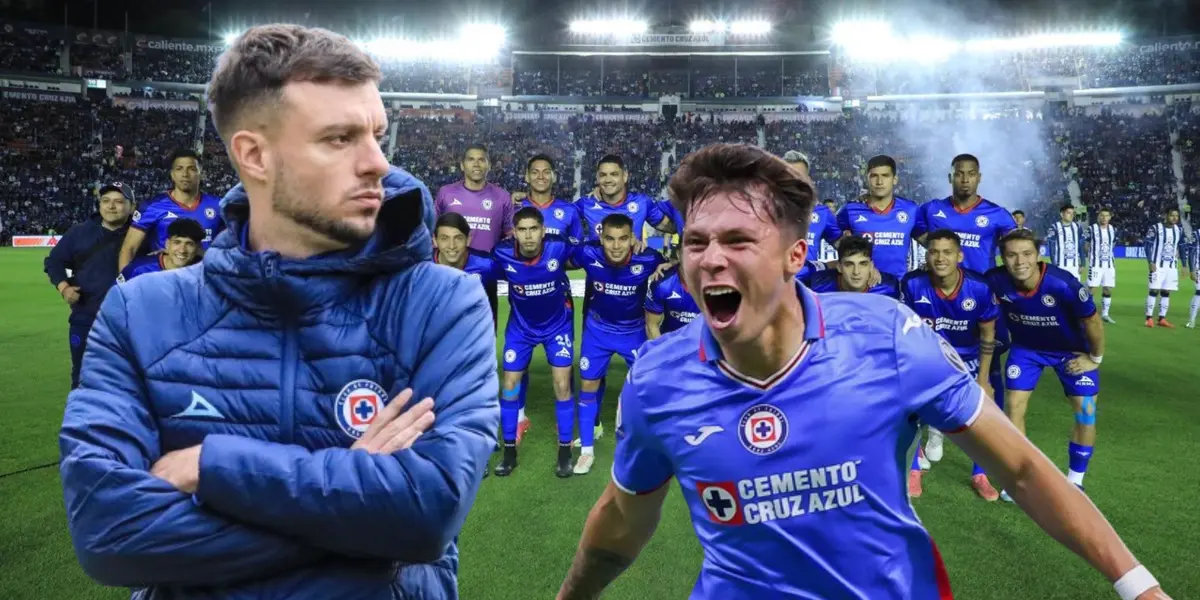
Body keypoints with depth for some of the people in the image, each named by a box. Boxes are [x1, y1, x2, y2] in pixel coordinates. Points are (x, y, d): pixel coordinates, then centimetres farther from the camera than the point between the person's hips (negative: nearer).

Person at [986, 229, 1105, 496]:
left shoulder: (1063, 284, -37)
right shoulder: (996, 280, -30)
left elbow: (1092, 322, -20)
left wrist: (1095, 358, -8)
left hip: (1071, 349, -2)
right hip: (1026, 347, 2)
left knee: (1086, 411, -6)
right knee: (1013, 406, -4)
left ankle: (1075, 481, 14)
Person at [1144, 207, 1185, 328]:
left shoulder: (1179, 230, 7)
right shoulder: (1155, 228, -8)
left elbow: (1182, 248, 14)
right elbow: (1148, 245, -8)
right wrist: (1151, 262, -16)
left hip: (1172, 266, 5)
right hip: (1158, 265, -5)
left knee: (1166, 292, 6)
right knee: (1154, 290, -8)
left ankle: (1162, 319, 11)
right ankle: (1149, 318, -4)